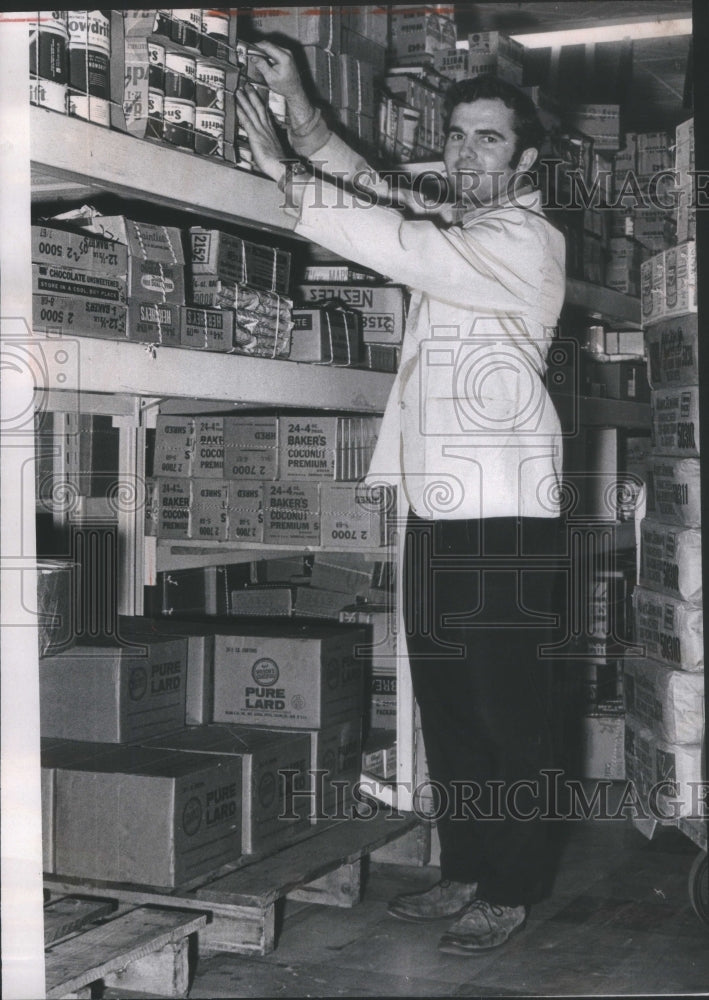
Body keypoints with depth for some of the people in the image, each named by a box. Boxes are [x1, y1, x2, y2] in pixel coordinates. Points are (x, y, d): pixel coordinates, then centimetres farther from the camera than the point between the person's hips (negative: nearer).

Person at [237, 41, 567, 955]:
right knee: (445, 702, 12)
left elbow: (401, 244, -18)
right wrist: (300, 109, 1)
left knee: (505, 707, -2)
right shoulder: (453, 226, 17)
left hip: (502, 514, -8)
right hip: (438, 506, 8)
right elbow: (379, 195, 14)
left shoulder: (526, 239, -8)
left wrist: (281, 171, -13)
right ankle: (464, 871, 22)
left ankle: (512, 889, 8)